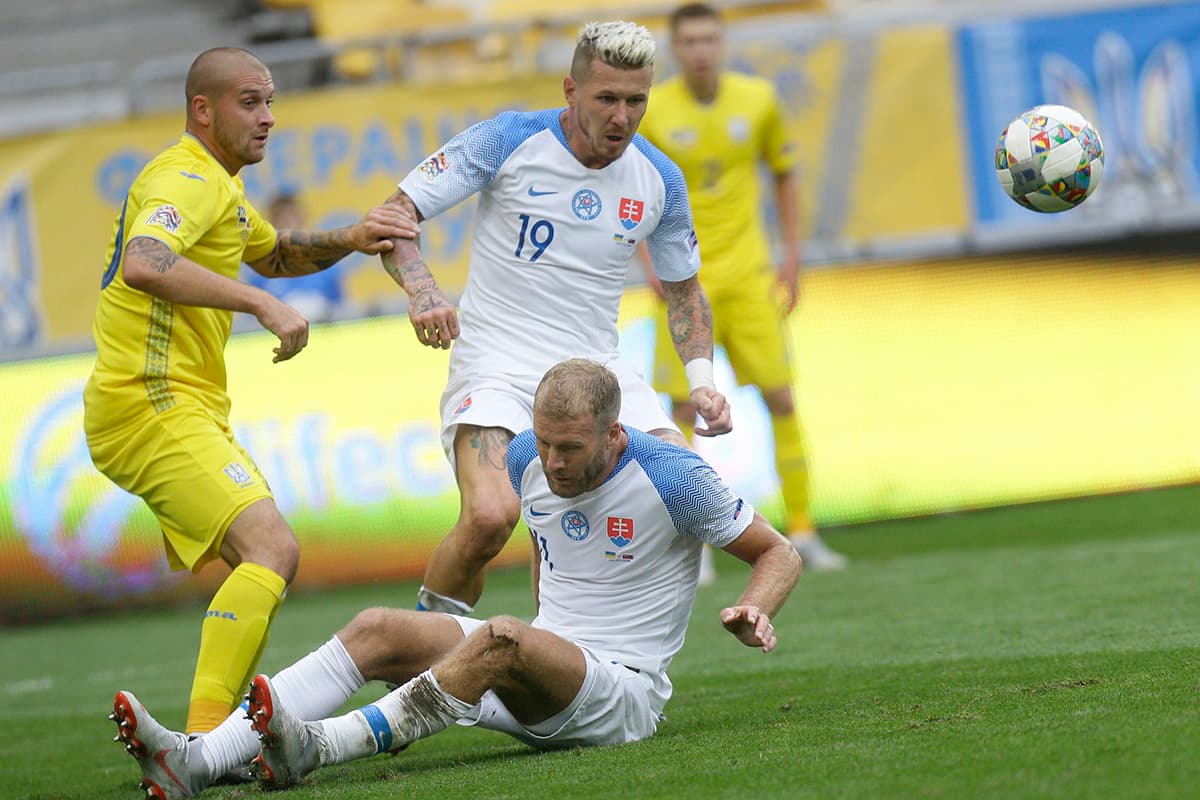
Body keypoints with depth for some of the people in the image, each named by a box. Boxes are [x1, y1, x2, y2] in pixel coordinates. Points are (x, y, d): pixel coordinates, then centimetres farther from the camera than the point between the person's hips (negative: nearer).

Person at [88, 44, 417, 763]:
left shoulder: (216, 184, 21)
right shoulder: (187, 180, -14)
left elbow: (277, 253, 35)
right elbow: (141, 265, -34)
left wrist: (348, 240, 14)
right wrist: (263, 305, -35)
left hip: (186, 407, 11)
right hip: (154, 406, -11)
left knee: (263, 562, 16)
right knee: (272, 548, -24)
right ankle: (205, 741, -31)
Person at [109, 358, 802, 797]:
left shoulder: (671, 477, -13)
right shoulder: (529, 460, 3)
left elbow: (780, 554, -2)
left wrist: (753, 612, -22)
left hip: (624, 693, -6)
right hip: (546, 669, 6)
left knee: (502, 640, -36)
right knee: (380, 631, -14)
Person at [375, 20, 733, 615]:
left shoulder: (660, 180, 3)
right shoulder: (507, 141, -9)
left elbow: (682, 287, 19)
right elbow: (394, 214, -7)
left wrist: (700, 379, 4)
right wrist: (422, 291, -26)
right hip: (496, 366, -4)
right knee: (490, 516, -30)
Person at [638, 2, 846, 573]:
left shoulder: (758, 99, -1)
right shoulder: (651, 113, -7)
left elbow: (784, 174, 12)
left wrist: (792, 257, 6)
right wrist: (653, 264, -9)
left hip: (748, 274, 2)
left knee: (781, 400, -2)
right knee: (684, 410, -4)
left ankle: (802, 532, 7)